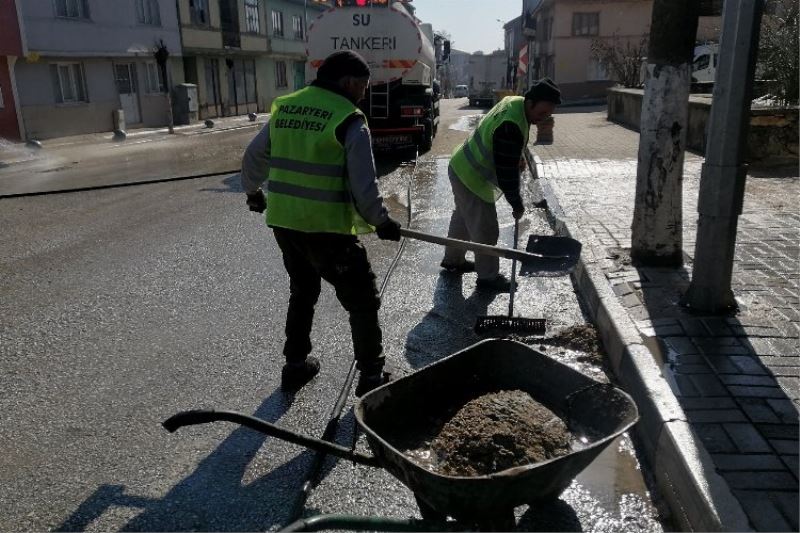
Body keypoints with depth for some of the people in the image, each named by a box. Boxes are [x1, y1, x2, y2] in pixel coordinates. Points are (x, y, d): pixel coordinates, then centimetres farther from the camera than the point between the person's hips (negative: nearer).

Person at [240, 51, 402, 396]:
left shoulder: (283, 108, 8)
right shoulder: (350, 121, -11)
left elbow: (253, 158, 16)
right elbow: (363, 187, -14)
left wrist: (253, 192, 34)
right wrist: (381, 222, 2)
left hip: (283, 222, 7)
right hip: (325, 229, -7)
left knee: (302, 292, 26)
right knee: (362, 300, 9)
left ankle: (295, 365, 35)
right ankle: (371, 376, 17)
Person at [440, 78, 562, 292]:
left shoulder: (514, 102, -3)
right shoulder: (511, 127, -33)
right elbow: (506, 172, -27)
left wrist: (519, 157, 9)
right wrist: (517, 205, -17)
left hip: (461, 168, 11)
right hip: (472, 179, -11)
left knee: (463, 217, 26)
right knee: (485, 230, -1)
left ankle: (452, 260, 44)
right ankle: (488, 277, 14)